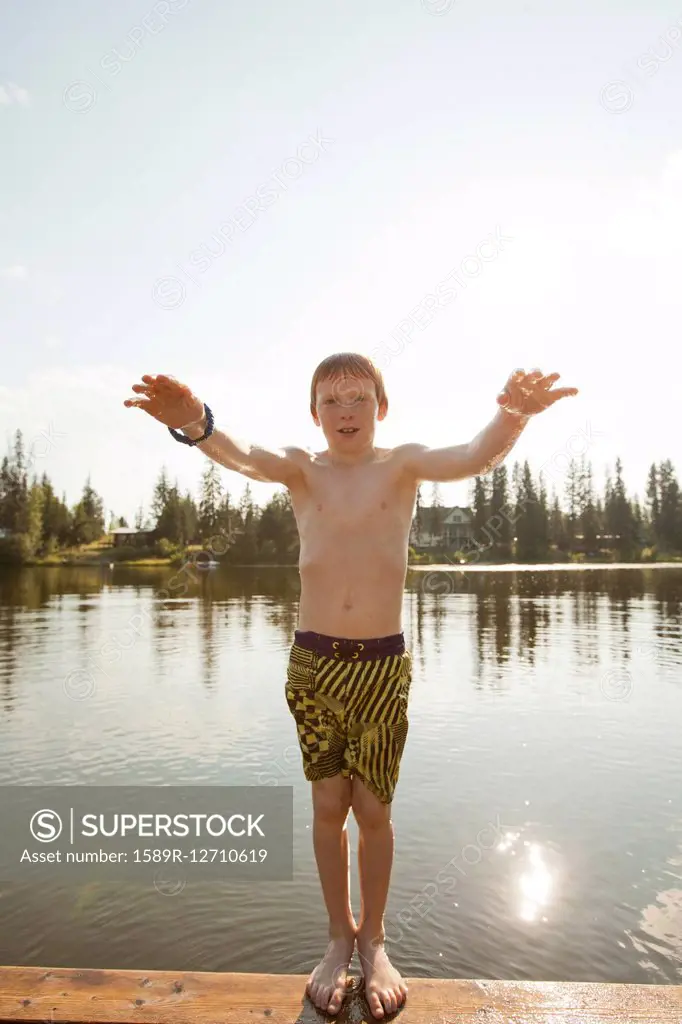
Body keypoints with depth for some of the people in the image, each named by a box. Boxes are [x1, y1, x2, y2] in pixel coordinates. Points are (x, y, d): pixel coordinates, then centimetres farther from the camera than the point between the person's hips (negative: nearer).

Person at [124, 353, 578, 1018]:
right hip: (313, 662, 1)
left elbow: (473, 458, -22)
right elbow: (242, 457, -22)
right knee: (328, 805, 13)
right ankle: (339, 938, 36)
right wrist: (196, 426, -44)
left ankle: (373, 940, 35)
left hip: (383, 663, -1)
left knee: (373, 808, 10)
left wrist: (513, 416, -45)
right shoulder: (302, 470, -1)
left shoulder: (402, 465, -3)